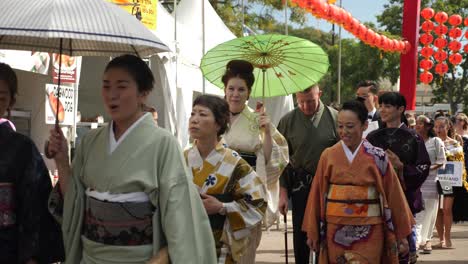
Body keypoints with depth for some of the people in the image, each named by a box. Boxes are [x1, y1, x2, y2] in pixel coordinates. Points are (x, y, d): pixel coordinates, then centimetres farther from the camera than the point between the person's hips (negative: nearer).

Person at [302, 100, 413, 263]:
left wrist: (401, 233, 2)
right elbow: (317, 194, 4)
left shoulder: (378, 157, -5)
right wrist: (313, 232, 6)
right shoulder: (328, 156, 0)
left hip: (368, 232, -2)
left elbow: (393, 195, -1)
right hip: (335, 231, 2)